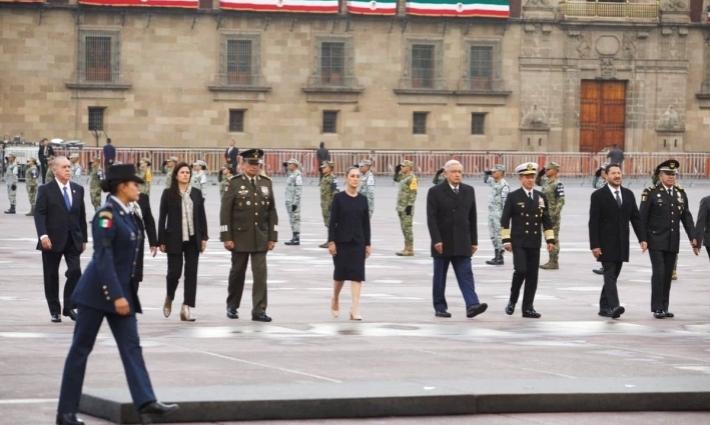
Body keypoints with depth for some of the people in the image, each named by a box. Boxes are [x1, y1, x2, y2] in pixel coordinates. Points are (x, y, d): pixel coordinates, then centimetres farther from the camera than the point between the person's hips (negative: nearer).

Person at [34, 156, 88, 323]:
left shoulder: (78, 189, 10)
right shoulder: (46, 190, -3)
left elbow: (82, 215, 13)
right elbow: (39, 214, -10)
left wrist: (84, 238, 11)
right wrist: (43, 235, -22)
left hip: (73, 239, 3)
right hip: (53, 240, -3)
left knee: (75, 271, -10)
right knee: (51, 276, 3)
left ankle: (69, 307, 4)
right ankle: (55, 311, 13)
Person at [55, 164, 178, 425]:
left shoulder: (125, 215, 11)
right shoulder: (106, 215, -15)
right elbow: (103, 258, -20)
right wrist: (116, 295, -24)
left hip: (121, 290, 9)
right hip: (98, 292, -9)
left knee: (131, 346, -2)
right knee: (81, 348, -1)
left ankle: (145, 401, -9)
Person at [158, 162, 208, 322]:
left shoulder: (196, 193, 7)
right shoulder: (168, 193, -2)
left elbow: (202, 216, 9)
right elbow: (162, 217, -2)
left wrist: (204, 237, 3)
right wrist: (161, 241, -5)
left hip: (193, 240, 3)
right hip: (174, 239, -3)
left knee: (191, 273, -1)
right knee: (175, 272, -4)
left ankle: (186, 308, 0)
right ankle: (169, 297, 26)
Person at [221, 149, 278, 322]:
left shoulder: (266, 183, 6)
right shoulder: (234, 183, -5)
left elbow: (272, 211, 8)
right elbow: (225, 212, -8)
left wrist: (272, 237, 3)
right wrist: (226, 237, -12)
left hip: (261, 238, 2)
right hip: (240, 236, -2)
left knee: (260, 273, -5)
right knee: (237, 273, 10)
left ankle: (259, 311, -4)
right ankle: (232, 306, 27)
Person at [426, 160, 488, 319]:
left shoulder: (469, 191, 8)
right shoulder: (435, 192, -3)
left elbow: (472, 218, 10)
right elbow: (431, 218, -7)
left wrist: (474, 241, 7)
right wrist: (436, 240, -16)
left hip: (462, 243, 2)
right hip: (442, 243, -2)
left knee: (466, 275, -7)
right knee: (440, 277, 6)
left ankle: (472, 305, -17)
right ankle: (440, 307, 14)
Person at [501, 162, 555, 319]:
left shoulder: (541, 197, 12)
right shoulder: (513, 197, 0)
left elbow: (546, 220, 14)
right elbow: (505, 220, -1)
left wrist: (550, 239, 6)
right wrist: (506, 240, -8)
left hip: (534, 243, 4)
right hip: (518, 242, -4)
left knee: (532, 276, 3)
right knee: (520, 271, -15)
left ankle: (528, 308, 8)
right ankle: (512, 301, 6)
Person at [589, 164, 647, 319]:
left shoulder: (628, 195, 10)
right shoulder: (598, 195, -5)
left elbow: (636, 218, 9)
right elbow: (593, 222, -8)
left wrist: (642, 238, -2)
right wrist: (594, 245, -14)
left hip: (621, 245, 5)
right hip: (606, 244, -5)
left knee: (612, 276, 9)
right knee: (610, 275, -12)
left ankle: (604, 307, 17)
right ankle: (614, 306, -22)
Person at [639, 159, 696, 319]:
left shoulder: (681, 193, 9)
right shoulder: (651, 193, -6)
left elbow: (686, 217, 10)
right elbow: (642, 217, -6)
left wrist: (693, 237, 3)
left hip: (673, 242, 5)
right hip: (656, 241, -5)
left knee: (668, 274, 8)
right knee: (658, 272, -11)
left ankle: (664, 307, 14)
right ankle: (657, 308, -6)